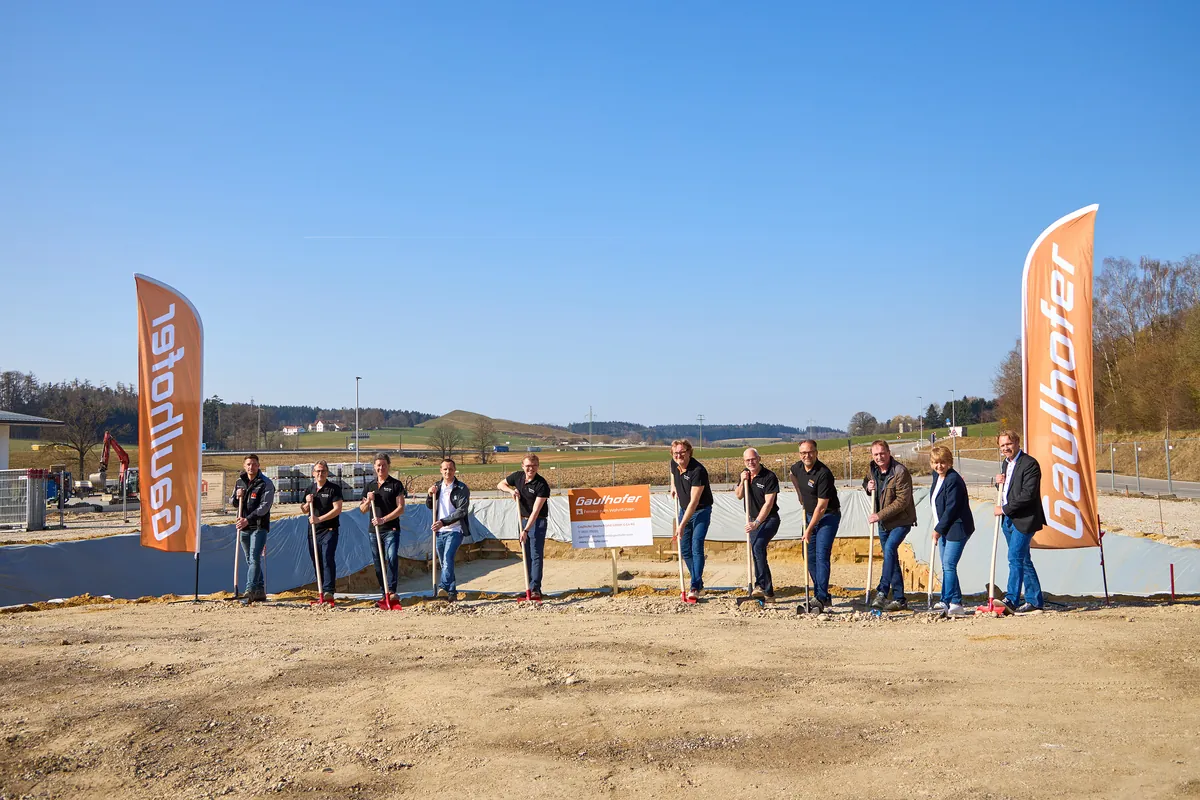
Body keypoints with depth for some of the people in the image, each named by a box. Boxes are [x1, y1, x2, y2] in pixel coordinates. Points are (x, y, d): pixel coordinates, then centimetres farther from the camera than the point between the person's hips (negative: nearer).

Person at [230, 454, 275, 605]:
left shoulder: (266, 483, -7)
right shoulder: (239, 482, 12)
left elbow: (264, 506, -15)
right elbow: (234, 503, 21)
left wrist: (248, 519, -25)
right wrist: (237, 497, -3)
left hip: (259, 526, -7)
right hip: (243, 527, 7)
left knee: (254, 558, -15)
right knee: (250, 560, 10)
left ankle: (250, 591, -20)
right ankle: (260, 591, 18)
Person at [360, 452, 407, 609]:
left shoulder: (396, 485, -1)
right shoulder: (370, 486, 14)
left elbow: (401, 509, -8)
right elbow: (362, 510, 17)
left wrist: (384, 519, -17)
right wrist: (368, 500, -4)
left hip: (391, 529, -5)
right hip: (374, 530, 5)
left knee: (392, 558, -20)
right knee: (378, 563, 8)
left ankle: (392, 592, -22)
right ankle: (384, 594, 16)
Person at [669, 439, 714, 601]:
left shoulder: (698, 471, -28)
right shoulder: (674, 463, -7)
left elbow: (694, 502, -29)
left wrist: (682, 525, -30)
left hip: (701, 511, -7)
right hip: (684, 509, 7)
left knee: (697, 547, -16)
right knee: (685, 550, 8)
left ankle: (695, 587, -12)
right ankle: (699, 584, 21)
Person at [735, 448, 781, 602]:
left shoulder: (769, 477, -17)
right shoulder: (746, 474, 6)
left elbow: (768, 503, -22)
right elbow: (738, 496, 13)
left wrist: (756, 523, -29)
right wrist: (742, 482, -7)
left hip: (769, 519, -7)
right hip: (754, 520, 7)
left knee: (758, 546, -28)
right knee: (755, 552, 5)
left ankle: (761, 585, -30)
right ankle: (768, 593, 13)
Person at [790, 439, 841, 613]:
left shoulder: (823, 473, -25)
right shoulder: (797, 468, -2)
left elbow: (822, 506, -25)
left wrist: (809, 530, -22)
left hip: (828, 516, -8)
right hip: (810, 515, 8)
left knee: (822, 556, -16)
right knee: (810, 556, 10)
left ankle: (821, 598, -16)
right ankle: (824, 596, 20)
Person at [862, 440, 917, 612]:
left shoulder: (900, 472, -20)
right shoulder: (872, 469, 2)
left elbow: (902, 501, -23)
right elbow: (865, 481, 23)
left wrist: (880, 515, -24)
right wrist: (868, 486, -2)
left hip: (900, 520, -8)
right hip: (883, 522, 8)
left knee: (890, 548, -27)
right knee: (891, 558, 10)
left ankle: (882, 592, -29)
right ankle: (899, 599, 18)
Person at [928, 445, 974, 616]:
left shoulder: (954, 480, -18)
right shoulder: (937, 476, 11)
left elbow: (951, 508, -20)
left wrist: (938, 530, -15)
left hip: (957, 528, -10)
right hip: (944, 529, 10)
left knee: (949, 565, -13)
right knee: (946, 567, 12)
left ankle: (954, 602, -11)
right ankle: (947, 602, 19)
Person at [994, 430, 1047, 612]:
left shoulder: (1029, 463, -13)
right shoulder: (1007, 463, 15)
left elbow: (1028, 494, -21)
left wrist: (1005, 509, -17)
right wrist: (999, 482, 4)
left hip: (1023, 520, -9)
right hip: (1008, 520, 9)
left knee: (1015, 558, -13)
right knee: (1023, 560, 12)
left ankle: (1011, 600, -13)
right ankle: (1034, 601, 19)